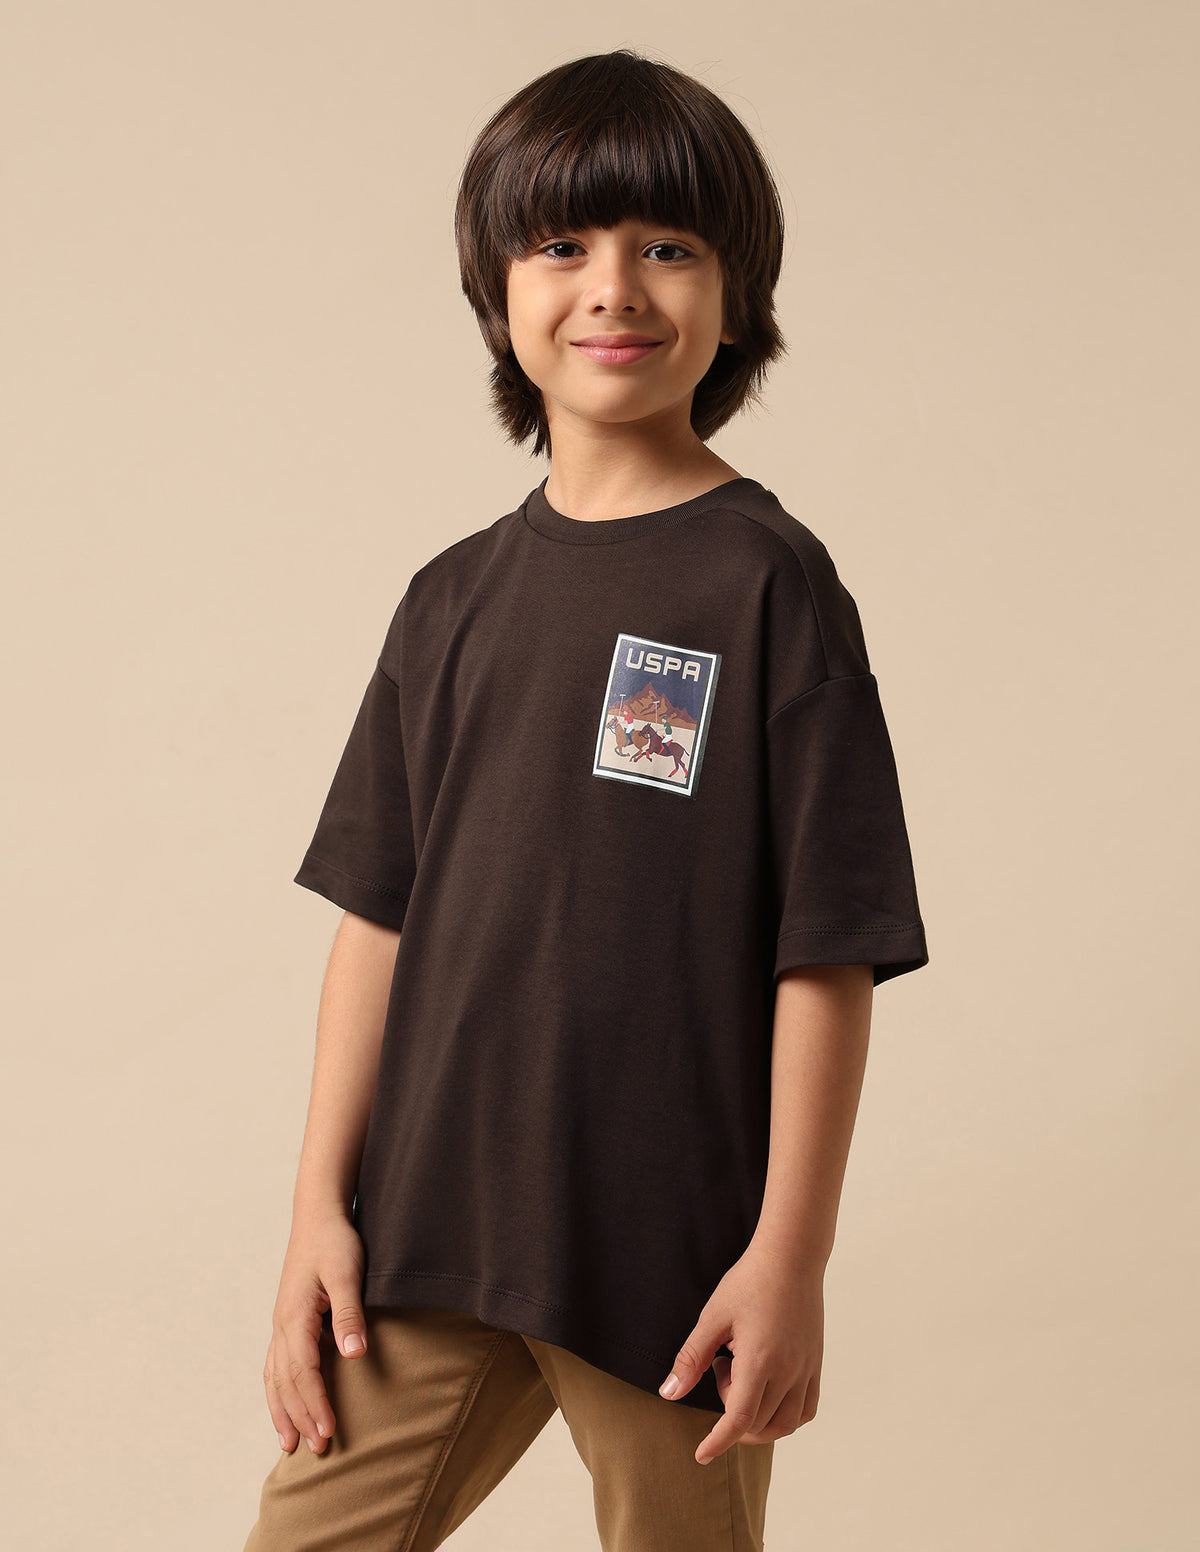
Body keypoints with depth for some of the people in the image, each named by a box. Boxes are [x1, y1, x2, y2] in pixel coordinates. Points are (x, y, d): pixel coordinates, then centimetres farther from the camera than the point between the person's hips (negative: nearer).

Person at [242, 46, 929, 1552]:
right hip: (429, 1228, 4)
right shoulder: (457, 597, 6)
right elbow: (379, 912, 8)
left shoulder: (771, 586, -8)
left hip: (674, 1257, -4)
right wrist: (320, 1204, 6)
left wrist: (791, 1257, -11)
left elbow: (830, 950, -9)